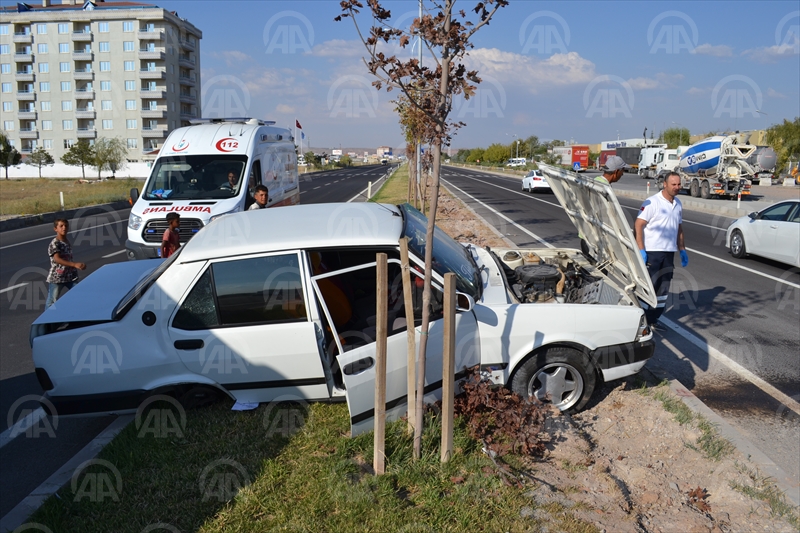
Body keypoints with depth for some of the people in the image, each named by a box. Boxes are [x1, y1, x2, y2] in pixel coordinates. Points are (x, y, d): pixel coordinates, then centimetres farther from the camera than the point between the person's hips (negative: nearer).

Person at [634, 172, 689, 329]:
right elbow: (638, 226, -16)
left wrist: (682, 249, 18)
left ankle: (653, 319, 20)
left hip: (669, 252, 7)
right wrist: (641, 250, -21)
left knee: (663, 288, 10)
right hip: (652, 251, -7)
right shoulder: (652, 202, -11)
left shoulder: (678, 204, 12)